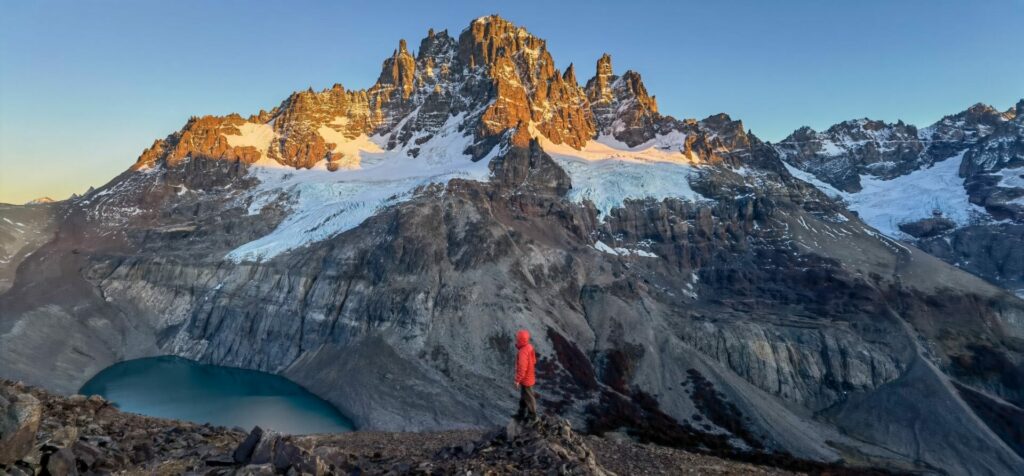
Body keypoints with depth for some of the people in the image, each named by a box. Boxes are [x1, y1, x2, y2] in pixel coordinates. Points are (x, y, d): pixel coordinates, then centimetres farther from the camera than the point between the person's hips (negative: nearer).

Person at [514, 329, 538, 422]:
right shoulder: (529, 347, -4)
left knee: (528, 398, 11)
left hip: (525, 379, -9)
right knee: (523, 396, 23)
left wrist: (517, 380, -22)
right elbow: (534, 361, 8)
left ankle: (532, 416, 28)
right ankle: (521, 413, 38)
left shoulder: (523, 352, -32)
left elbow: (522, 368, -31)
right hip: (529, 376, 9)